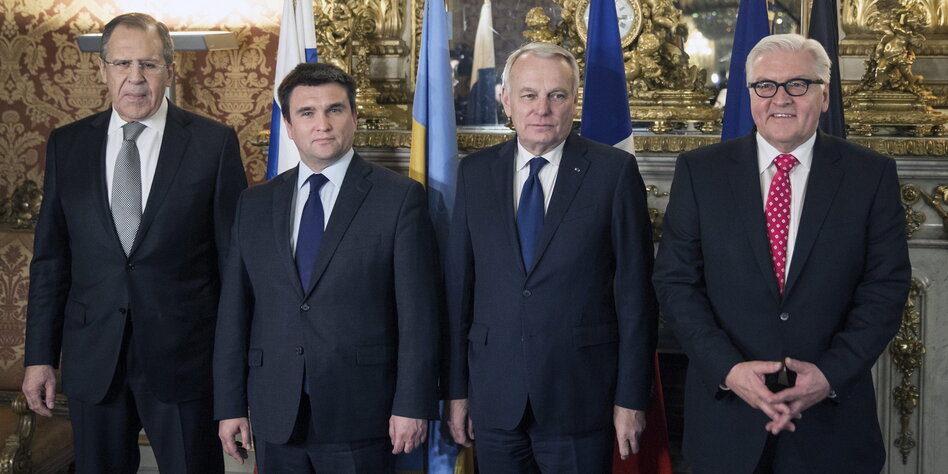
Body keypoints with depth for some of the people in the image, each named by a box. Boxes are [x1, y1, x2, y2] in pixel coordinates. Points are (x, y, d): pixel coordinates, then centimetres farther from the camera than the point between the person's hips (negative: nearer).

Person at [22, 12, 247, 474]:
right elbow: (50, 258, 8)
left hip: (184, 358, -2)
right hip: (92, 361, 3)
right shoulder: (66, 145, 6)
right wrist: (40, 356, 5)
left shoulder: (214, 143, -2)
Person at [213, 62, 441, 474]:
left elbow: (418, 311, -6)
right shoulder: (255, 204, 10)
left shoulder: (399, 198, -2)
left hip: (359, 414, -3)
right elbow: (234, 309, 9)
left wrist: (413, 405, -10)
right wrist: (230, 406, 5)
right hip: (276, 417, 4)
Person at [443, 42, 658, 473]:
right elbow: (459, 286, 6)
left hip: (581, 399, -2)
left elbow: (635, 289, -4)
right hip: (494, 400, 3)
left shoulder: (614, 170, -4)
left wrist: (632, 397, -6)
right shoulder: (475, 173, 5)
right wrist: (457, 389, 6)